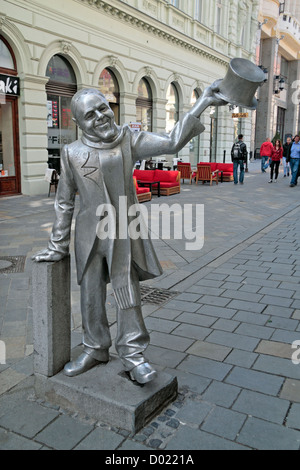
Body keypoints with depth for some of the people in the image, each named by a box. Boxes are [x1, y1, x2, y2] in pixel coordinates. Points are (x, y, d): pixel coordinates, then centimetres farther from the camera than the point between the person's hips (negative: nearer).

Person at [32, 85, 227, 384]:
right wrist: (58, 246, 7)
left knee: (127, 293, 3)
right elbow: (64, 203, 4)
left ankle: (132, 354, 18)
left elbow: (172, 142, -9)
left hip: (124, 231, -1)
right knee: (91, 296, 11)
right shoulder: (72, 153, -2)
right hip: (89, 233, 2)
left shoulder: (129, 141, -2)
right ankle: (95, 348, 31)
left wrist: (201, 104, -16)